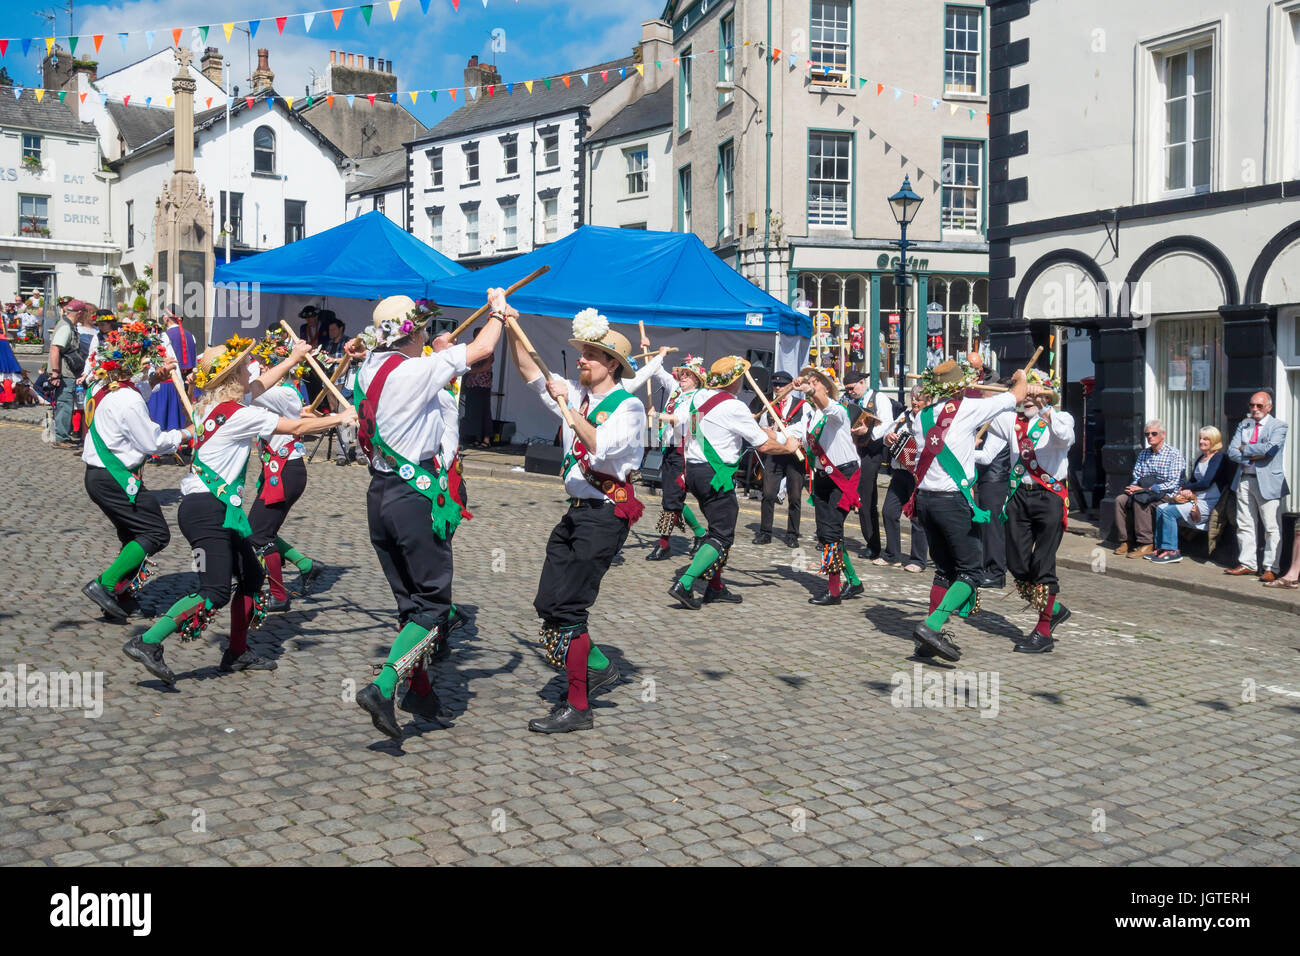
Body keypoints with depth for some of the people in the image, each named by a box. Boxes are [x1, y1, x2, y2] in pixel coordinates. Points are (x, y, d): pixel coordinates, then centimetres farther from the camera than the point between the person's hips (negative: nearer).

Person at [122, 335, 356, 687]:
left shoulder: (212, 405, 12)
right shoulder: (238, 414, -14)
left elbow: (259, 385, 29)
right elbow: (297, 427, -12)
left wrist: (293, 358, 39)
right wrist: (344, 417, -1)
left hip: (218, 511, 10)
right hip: (207, 511, -10)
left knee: (252, 576, 15)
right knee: (215, 592, -15)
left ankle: (237, 652, 21)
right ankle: (146, 643, -15)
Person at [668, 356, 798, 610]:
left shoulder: (698, 396, 9)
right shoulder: (733, 407, -15)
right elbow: (763, 445, -9)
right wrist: (788, 447, 10)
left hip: (693, 468, 9)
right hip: (716, 475, -9)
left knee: (719, 529, 19)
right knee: (722, 537, -3)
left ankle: (715, 588, 20)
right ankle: (684, 584, -14)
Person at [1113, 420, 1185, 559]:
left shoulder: (1174, 455, -6)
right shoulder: (1143, 454, 16)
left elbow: (1173, 484, -14)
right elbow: (1136, 477, 17)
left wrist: (1146, 489, -19)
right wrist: (1132, 487, -8)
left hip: (1167, 494, -7)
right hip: (1144, 492, 7)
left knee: (1139, 500, -32)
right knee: (1120, 500, -16)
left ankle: (1146, 544, -28)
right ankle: (1127, 541, -14)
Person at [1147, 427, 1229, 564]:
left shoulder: (1219, 458, -8)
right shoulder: (1200, 459, 21)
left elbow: (1206, 483, -16)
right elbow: (1192, 480, 19)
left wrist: (1185, 488, -3)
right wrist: (1186, 490, -5)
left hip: (1207, 504, -9)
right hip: (1194, 499, 9)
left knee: (1169, 511, -22)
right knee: (1160, 508, -4)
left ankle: (1172, 551, -17)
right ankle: (1161, 547, -2)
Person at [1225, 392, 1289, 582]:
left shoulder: (1278, 426, -1)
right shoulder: (1244, 425, 13)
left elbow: (1270, 448, -19)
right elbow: (1232, 452, 4)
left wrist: (1245, 449, -7)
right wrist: (1254, 456, -11)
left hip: (1268, 482, -5)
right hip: (1244, 480, 5)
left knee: (1272, 527, -3)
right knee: (1245, 524, 9)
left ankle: (1271, 568, 2)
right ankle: (1247, 564, 17)